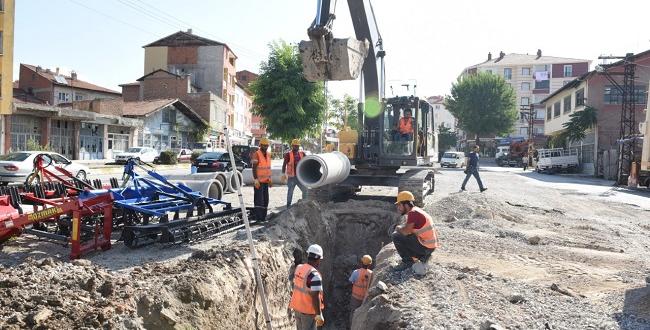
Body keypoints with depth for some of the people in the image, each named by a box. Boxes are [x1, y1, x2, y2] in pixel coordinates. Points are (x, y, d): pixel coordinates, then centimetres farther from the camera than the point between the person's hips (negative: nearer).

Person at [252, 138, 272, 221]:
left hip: (266, 181, 7)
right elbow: (254, 168, -14)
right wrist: (256, 179, -20)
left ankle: (263, 216, 14)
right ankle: (258, 217, -6)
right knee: (259, 199, -8)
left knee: (265, 199, 8)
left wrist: (270, 178, 17)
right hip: (259, 181, -7)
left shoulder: (268, 154, 12)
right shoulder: (256, 154, -10)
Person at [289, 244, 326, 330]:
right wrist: (319, 315, -19)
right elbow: (315, 297, -26)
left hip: (297, 307, 8)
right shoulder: (315, 275, -27)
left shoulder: (298, 268, -2)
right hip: (308, 310, -8)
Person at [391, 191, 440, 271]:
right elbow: (408, 227, 21)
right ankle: (423, 256, 16)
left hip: (425, 247, -10)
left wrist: (398, 228, -3)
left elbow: (405, 232, -23)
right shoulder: (415, 210, 11)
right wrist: (401, 227, 5)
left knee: (396, 236, -12)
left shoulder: (413, 213, -18)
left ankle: (408, 262, -2)